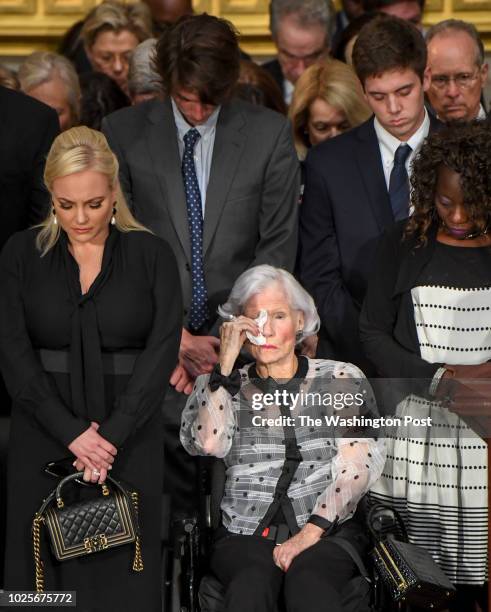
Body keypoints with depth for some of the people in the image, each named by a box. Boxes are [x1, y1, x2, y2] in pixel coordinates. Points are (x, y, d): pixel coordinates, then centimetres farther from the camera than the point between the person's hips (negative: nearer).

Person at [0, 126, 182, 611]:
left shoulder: (151, 256, 3)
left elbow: (162, 350, -5)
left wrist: (111, 436, -15)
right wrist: (71, 432, -13)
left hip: (128, 440, -1)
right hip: (44, 441, 1)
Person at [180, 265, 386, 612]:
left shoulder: (341, 381, 15)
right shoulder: (217, 386, 18)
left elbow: (357, 466, 2)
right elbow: (208, 444, -3)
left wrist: (311, 532, -12)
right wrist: (226, 365, -2)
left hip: (328, 533, 0)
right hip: (245, 535, 1)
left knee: (309, 582, -37)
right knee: (251, 583, -36)